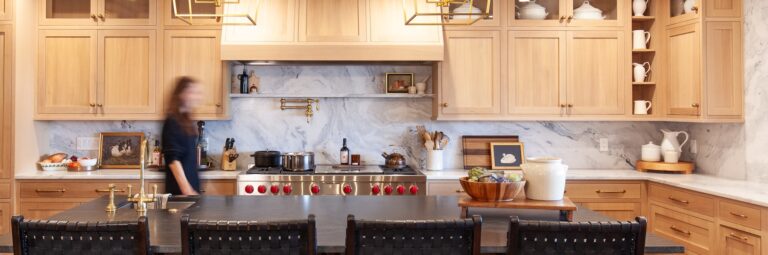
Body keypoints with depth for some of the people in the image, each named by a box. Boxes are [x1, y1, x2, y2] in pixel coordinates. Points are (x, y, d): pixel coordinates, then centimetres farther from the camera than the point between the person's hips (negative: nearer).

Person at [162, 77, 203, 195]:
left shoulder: (186, 120, 10)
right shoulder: (172, 122, -13)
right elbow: (173, 159, -19)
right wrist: (186, 189, -24)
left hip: (192, 183, 8)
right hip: (179, 188, -8)